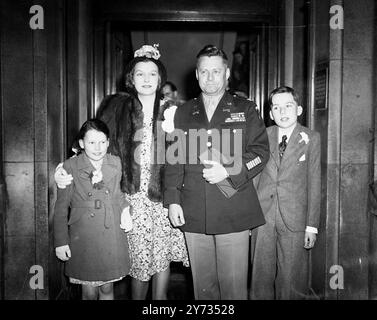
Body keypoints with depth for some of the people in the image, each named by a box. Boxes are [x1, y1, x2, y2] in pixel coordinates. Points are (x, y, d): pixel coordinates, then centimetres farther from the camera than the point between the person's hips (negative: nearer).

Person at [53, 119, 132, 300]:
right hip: (83, 237, -2)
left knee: (107, 288, 13)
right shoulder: (70, 166, -7)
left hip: (112, 236, 3)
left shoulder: (115, 163, 2)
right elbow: (61, 207, -3)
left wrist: (124, 208, -3)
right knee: (89, 292, 5)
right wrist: (61, 242, -4)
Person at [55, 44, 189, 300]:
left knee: (163, 256, 8)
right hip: (132, 196, -1)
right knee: (139, 259, 4)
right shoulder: (117, 108, 2)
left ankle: (160, 298, 30)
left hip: (162, 195, 1)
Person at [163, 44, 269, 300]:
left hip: (234, 213, -2)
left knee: (234, 285, 2)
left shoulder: (245, 110, 8)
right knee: (203, 285, 12)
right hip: (193, 214, 2)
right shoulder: (184, 113, 13)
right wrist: (173, 200, 1)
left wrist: (229, 171, -14)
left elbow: (260, 151, 0)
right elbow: (174, 160, 10)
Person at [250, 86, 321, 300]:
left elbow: (314, 184, 0)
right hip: (262, 218, 2)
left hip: (294, 221, -1)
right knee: (260, 277, 8)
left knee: (291, 281, 6)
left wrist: (312, 225, -3)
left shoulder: (311, 139, 1)